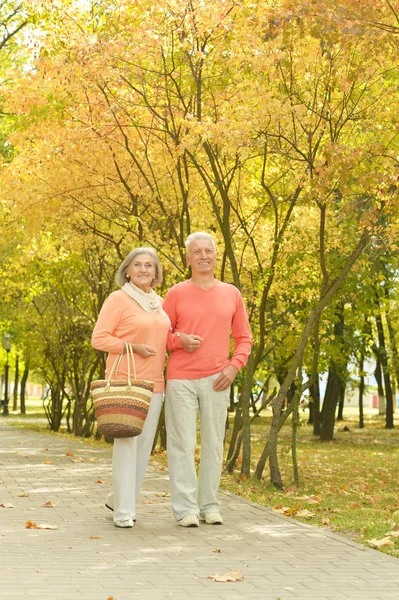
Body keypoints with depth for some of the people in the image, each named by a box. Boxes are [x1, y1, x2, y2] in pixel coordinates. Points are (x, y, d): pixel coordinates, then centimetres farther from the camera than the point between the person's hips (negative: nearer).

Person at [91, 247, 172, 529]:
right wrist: (134, 348, -17)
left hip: (154, 384, 6)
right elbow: (99, 338, -8)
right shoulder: (118, 299, -5)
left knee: (144, 445, 9)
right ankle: (124, 511, -3)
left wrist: (179, 341, 4)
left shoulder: (160, 303, 14)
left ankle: (118, 498, 24)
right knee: (126, 443, -9)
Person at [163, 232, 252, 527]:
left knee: (214, 444, 5)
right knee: (182, 444, -3)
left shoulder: (232, 294, 8)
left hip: (216, 380, 2)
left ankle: (210, 505, 14)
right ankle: (185, 508, 1)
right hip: (181, 379, -2)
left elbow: (244, 338, 12)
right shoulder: (176, 294, 3)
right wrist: (180, 340, -11)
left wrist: (234, 366, -3)